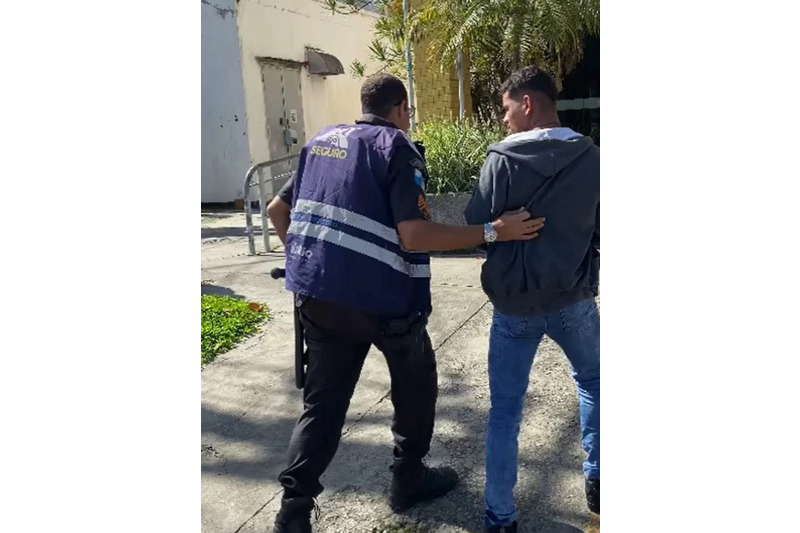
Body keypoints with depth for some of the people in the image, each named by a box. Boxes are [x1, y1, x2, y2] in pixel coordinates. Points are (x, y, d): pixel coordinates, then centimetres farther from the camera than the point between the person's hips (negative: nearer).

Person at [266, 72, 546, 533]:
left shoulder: (322, 141, 13)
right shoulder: (396, 148, -8)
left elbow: (278, 209, 18)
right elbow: (414, 236, -20)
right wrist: (494, 231, -17)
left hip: (314, 293, 6)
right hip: (378, 296, -6)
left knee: (323, 398, 15)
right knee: (416, 382, 19)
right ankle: (409, 478, 31)